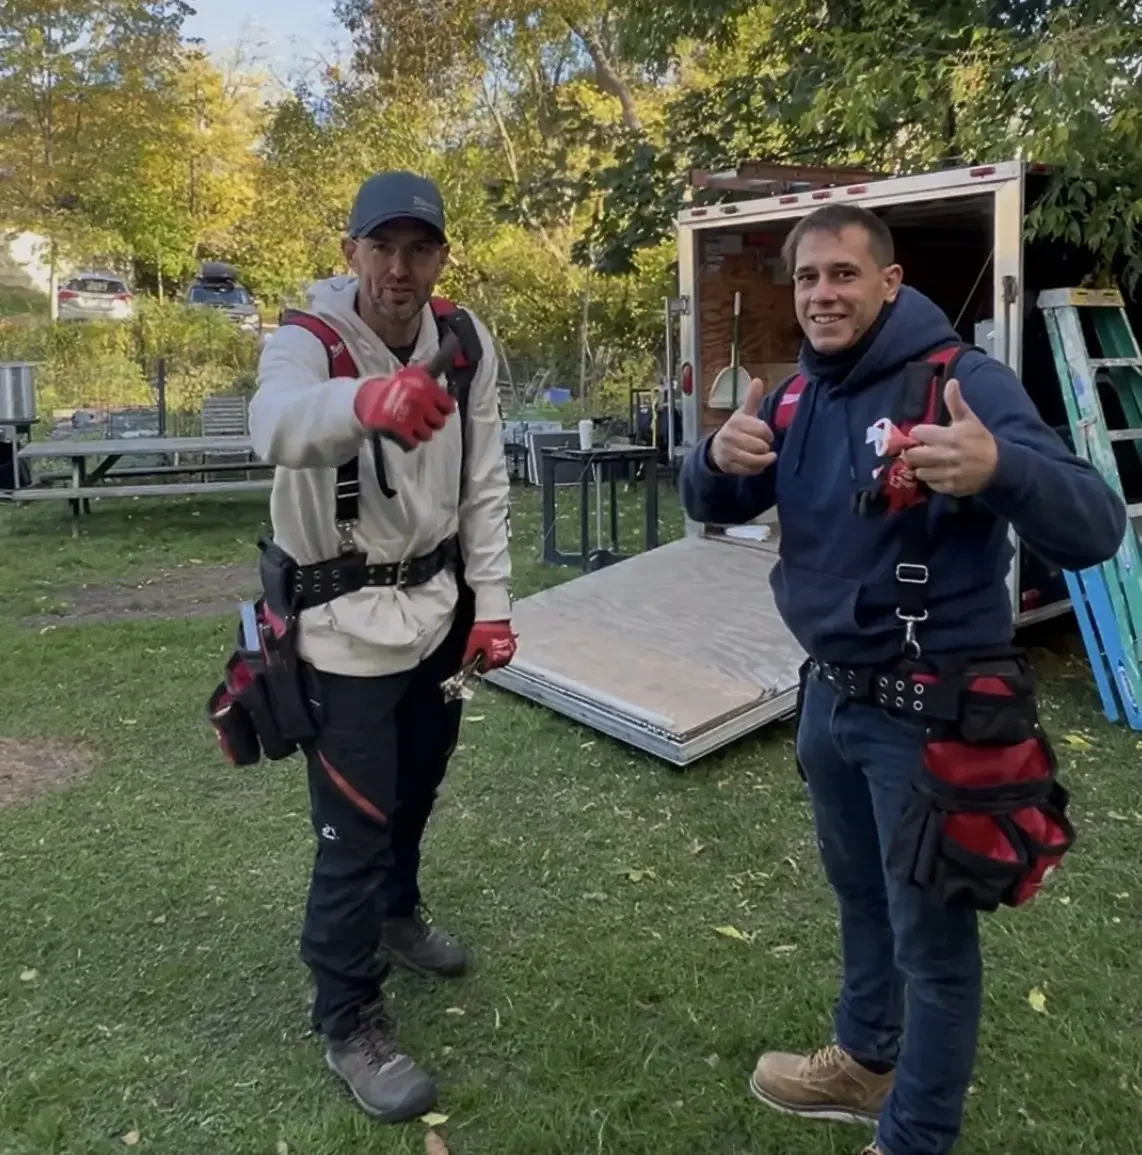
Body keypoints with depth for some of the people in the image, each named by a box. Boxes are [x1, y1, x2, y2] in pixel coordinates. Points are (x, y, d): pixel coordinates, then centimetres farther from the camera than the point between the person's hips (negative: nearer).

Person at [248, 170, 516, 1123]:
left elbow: (484, 483, 1)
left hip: (437, 607, 6)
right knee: (354, 824, 0)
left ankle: (396, 914, 52)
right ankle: (349, 1024, 20)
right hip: (345, 623, -5)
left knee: (417, 785, 24)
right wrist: (367, 399, -66)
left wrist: (492, 604, -3)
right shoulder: (307, 339, -20)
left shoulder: (467, 344, -4)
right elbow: (278, 422, -45)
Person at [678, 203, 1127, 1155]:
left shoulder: (965, 382, -18)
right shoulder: (800, 397, 4)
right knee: (861, 897, 25)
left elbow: (1093, 532, -26)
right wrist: (719, 456, -18)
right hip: (831, 693, 7)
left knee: (932, 934, 8)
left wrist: (999, 469, -48)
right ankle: (865, 1061, 47)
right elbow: (712, 507, 7)